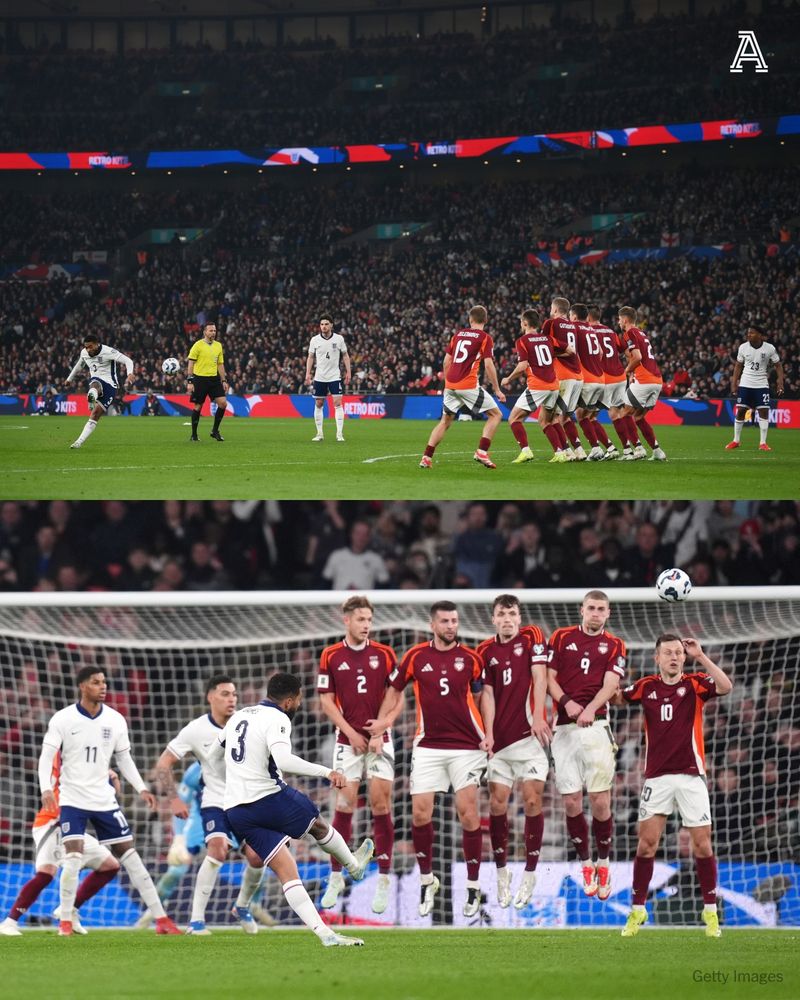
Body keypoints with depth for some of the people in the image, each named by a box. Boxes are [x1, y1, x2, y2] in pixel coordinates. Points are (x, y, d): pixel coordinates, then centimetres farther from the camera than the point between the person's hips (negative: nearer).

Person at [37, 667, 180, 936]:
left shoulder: (115, 720, 2)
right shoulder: (63, 719, -7)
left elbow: (124, 758, 12)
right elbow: (46, 756, -8)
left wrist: (141, 788, 2)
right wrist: (46, 789, -23)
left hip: (104, 800, 3)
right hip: (73, 799, -3)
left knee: (129, 855, 2)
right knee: (74, 856, -18)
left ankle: (160, 918, 3)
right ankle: (65, 922, -4)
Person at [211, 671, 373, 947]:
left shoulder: (238, 716, 14)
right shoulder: (277, 720, -11)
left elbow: (212, 754, 26)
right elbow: (283, 760, -28)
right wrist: (327, 772, -26)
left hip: (235, 811, 7)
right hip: (269, 798, -7)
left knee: (287, 872, 3)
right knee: (318, 824, 24)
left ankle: (323, 932, -4)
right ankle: (354, 865, 48)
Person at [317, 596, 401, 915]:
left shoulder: (385, 655, 3)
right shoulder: (331, 657, 3)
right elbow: (327, 701, 3)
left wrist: (380, 730, -8)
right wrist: (350, 732, -8)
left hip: (380, 741, 0)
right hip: (348, 741, 0)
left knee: (381, 807, -4)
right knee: (344, 807, -3)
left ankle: (384, 880, 0)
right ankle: (336, 877, 8)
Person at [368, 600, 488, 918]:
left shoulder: (469, 658, 1)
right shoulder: (416, 656, 2)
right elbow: (395, 688, 16)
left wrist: (487, 736, 0)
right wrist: (382, 721, 5)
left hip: (466, 745, -1)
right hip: (428, 745, 1)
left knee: (468, 810, -7)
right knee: (420, 812, -5)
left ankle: (473, 885, 2)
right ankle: (426, 880, 13)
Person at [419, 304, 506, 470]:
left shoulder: (458, 334, 14)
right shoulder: (485, 338, -2)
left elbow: (446, 362, 15)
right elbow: (488, 365, -10)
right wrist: (497, 390, -3)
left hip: (451, 385, 5)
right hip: (468, 386, -5)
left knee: (445, 421, 20)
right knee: (496, 414, 7)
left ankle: (426, 457, 10)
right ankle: (482, 452, -8)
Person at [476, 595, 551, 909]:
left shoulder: (532, 637, 3)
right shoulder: (486, 651, 9)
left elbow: (539, 677, -6)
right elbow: (487, 693, 5)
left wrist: (538, 717, -18)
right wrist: (488, 733, -7)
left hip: (529, 733, -3)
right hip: (500, 738, 3)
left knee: (532, 799, -8)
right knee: (497, 802, -1)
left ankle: (530, 874, -1)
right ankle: (502, 872, 12)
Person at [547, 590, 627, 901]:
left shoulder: (614, 646, 10)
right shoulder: (561, 638, 12)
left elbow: (610, 685, -3)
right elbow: (549, 677, 7)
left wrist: (590, 709, -21)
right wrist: (566, 702, -12)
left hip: (596, 724, -1)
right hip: (564, 727, 1)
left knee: (600, 799, -8)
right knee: (571, 800, -2)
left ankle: (603, 863, 7)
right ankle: (585, 864, 11)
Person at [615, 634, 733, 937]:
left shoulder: (694, 684, 0)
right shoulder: (646, 686, 7)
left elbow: (725, 686, -18)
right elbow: (616, 697, 20)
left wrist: (700, 657, -22)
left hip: (690, 774, -2)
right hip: (656, 776, 2)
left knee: (702, 843, -2)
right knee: (647, 843, -3)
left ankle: (710, 911, 8)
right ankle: (637, 909, 7)